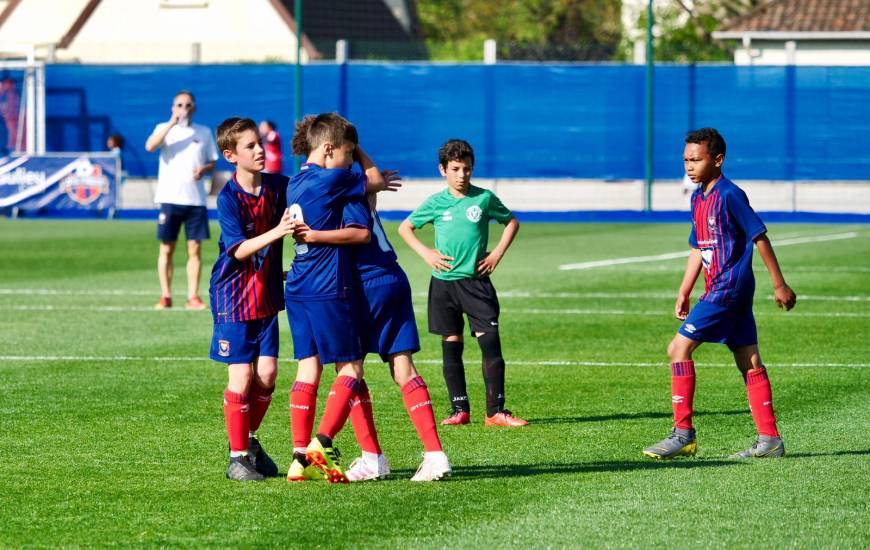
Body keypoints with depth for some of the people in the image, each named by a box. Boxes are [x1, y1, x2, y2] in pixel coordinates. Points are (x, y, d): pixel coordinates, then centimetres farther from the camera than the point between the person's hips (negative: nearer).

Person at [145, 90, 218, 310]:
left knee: (194, 249, -1)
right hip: (170, 198, -2)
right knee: (166, 249, 1)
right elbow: (150, 146, -16)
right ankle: (165, 296, 7)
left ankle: (193, 297, 3)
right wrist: (172, 123, -21)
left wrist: (204, 169, -6)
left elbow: (212, 162, 17)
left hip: (196, 199, 2)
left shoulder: (204, 132, 11)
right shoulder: (164, 128, 4)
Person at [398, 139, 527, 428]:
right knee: (452, 346, 4)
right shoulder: (436, 203, 3)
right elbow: (405, 228, 13)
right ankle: (459, 410, 11)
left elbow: (511, 222, 16)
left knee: (491, 342, -9)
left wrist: (498, 253, 4)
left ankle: (496, 411, -8)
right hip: (444, 282, 1)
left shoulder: (485, 198, 2)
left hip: (476, 281, -1)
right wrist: (425, 253, 0)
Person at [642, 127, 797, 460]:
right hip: (717, 289, 9)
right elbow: (698, 248, 21)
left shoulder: (729, 195, -14)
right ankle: (770, 439, 8)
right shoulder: (698, 198, 13)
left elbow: (759, 237, -12)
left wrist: (780, 285, -10)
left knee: (679, 348, -11)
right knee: (750, 363, 8)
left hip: (728, 288, -9)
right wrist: (683, 293, 17)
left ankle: (683, 433, -9)